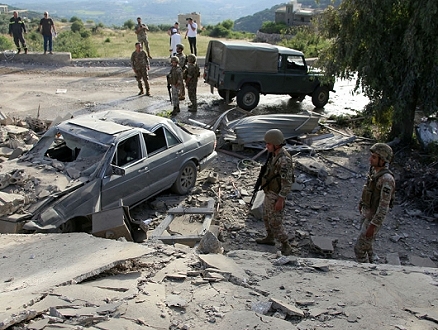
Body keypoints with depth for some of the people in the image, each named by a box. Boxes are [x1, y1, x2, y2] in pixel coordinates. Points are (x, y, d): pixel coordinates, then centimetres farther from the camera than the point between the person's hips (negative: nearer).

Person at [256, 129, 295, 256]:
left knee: (275, 223, -1)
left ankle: (286, 247, 14)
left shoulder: (284, 160, -32)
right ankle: (270, 238, 44)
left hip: (276, 195, -10)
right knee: (267, 216, 25)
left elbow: (287, 183, -29)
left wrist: (280, 200, -25)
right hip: (270, 192, 10)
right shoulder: (275, 154, -1)